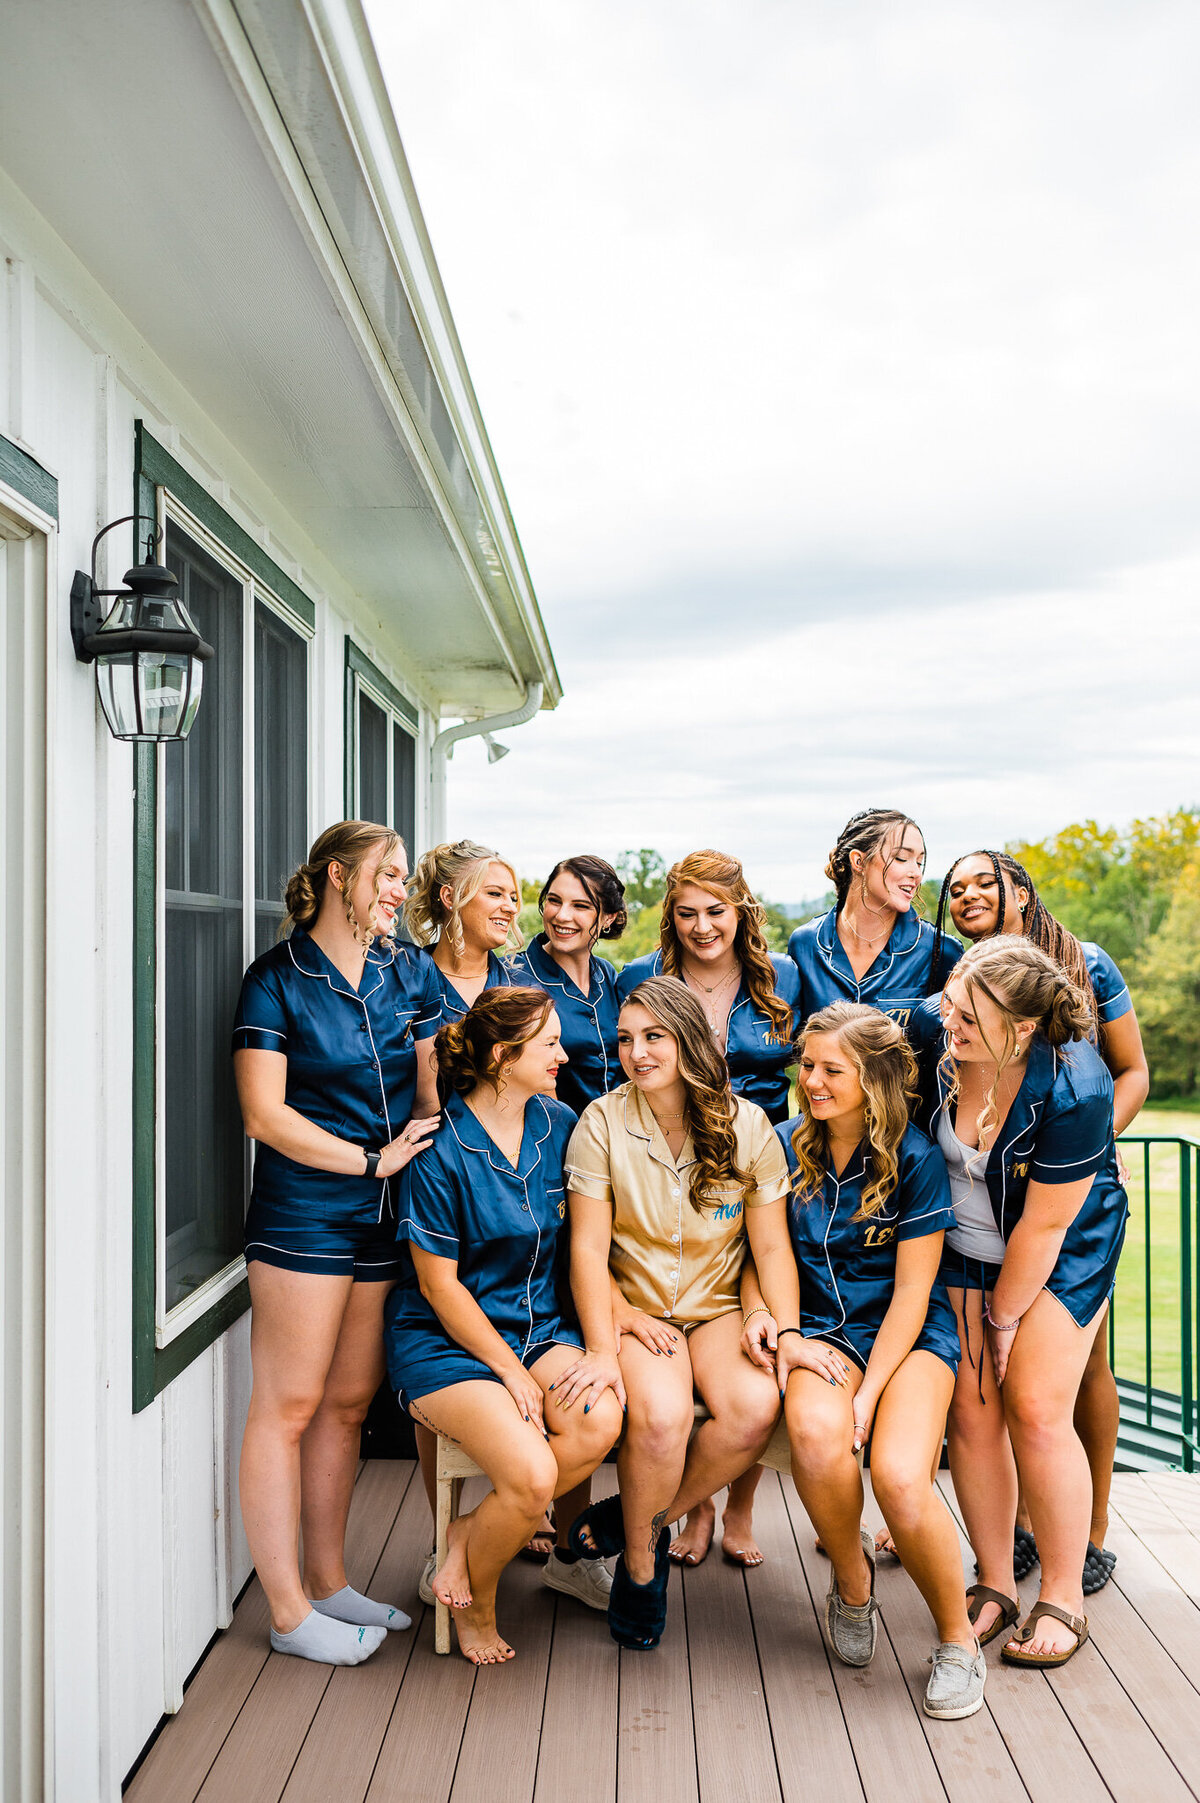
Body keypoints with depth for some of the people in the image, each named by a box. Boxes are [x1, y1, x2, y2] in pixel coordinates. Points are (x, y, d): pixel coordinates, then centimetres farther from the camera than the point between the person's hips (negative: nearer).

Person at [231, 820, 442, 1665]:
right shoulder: (277, 978, -6)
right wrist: (373, 1160, -11)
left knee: (349, 1402, 14)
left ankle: (328, 1581, 28)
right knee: (287, 1406, 1)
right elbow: (265, 1112, -11)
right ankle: (290, 1613, 13)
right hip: (304, 1212, -5)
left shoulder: (408, 971, 10)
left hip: (387, 1215, 6)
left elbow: (432, 1087, 16)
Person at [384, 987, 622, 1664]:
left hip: (540, 1323, 6)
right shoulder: (442, 1150, -16)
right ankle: (476, 1606, 7)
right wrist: (513, 1373, -13)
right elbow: (439, 1284, -12)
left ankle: (471, 1534, -2)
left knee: (600, 1422, -26)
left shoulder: (558, 1123, 2)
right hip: (447, 1338, -5)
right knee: (533, 1475, -26)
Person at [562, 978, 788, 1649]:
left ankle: (640, 1520, -2)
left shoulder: (748, 1126, -3)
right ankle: (641, 1565, -1)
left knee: (757, 1407, -28)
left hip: (719, 1308, 2)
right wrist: (604, 1346, -19)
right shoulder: (602, 1122, -6)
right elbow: (589, 1248, -8)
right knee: (660, 1415, -31)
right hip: (636, 1306, -2)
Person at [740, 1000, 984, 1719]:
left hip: (910, 1336, -2)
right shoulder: (786, 1146, 3)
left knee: (901, 1477, -29)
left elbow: (911, 1291, -8)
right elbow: (769, 1253, 6)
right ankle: (852, 1580, 1)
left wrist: (867, 1394, -15)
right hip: (819, 1329, 2)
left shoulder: (916, 1158, -7)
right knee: (816, 1433, -32)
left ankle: (958, 1638, 2)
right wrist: (776, 1329, -13)